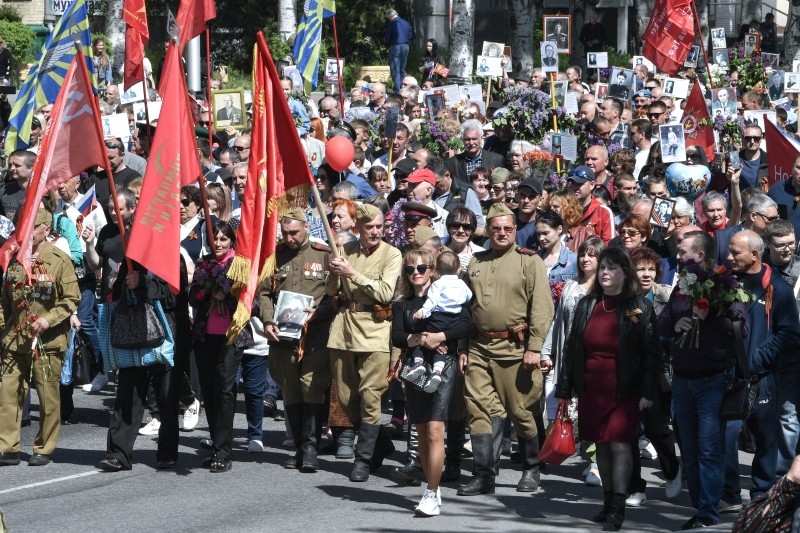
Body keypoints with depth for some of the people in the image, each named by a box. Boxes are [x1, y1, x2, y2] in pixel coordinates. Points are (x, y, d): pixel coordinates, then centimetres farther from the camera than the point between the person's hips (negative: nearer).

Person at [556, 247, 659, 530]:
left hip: (625, 390, -4)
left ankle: (618, 506, -14)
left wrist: (648, 392, -11)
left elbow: (651, 352, -5)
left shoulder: (640, 307, -2)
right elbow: (572, 348, 10)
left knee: (619, 444, -12)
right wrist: (565, 387, 6)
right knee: (602, 445, 10)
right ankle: (608, 501, 19)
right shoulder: (586, 305, 8)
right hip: (591, 390, 4)